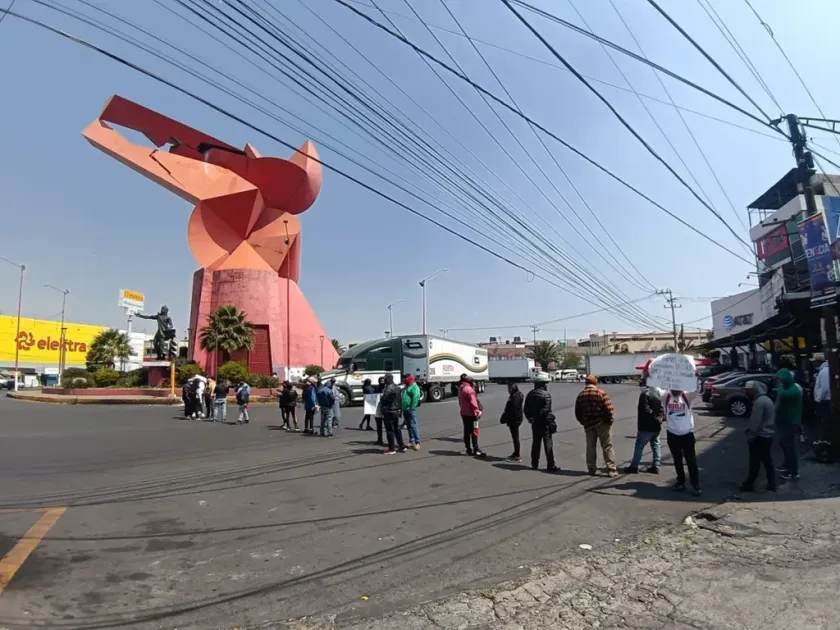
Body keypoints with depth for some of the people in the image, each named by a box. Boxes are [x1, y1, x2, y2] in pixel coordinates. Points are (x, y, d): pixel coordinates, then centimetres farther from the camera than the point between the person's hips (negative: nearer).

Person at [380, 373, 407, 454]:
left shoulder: (388, 388, -19)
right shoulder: (397, 387, 10)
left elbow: (383, 398, -21)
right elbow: (400, 399, 15)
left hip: (389, 412, -9)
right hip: (397, 411, 9)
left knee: (390, 430, -1)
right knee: (397, 429, 16)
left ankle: (391, 449, 3)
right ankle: (402, 446, 21)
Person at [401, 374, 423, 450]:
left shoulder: (414, 387, -10)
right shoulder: (406, 387, 20)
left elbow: (415, 398, -22)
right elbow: (402, 397, 25)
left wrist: (412, 407, -21)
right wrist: (402, 408, 20)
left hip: (411, 410, -9)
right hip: (405, 410, 10)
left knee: (413, 426, -10)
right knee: (409, 426, 12)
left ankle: (417, 442, -7)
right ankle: (411, 442, 19)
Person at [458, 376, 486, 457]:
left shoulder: (460, 388, 12)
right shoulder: (469, 389, -17)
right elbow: (473, 402, -19)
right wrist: (477, 412, -15)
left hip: (464, 413, 9)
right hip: (471, 414, -9)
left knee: (467, 431, 12)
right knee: (474, 432, -5)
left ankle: (469, 449, 17)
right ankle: (476, 450, -5)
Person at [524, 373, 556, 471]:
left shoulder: (530, 394, 6)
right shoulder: (546, 395, -15)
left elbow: (526, 409, 7)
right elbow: (546, 410, -22)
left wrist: (530, 418, 10)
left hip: (535, 423, 6)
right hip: (545, 422, -6)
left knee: (536, 442, 15)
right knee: (548, 443, 0)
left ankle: (534, 464, 20)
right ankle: (550, 466, 2)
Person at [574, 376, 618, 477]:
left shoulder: (580, 395, 5)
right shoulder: (600, 393, -9)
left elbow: (577, 413, 6)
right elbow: (609, 408, -16)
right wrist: (609, 419, -2)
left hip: (588, 425, 4)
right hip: (602, 423, -3)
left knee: (590, 447, 12)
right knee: (607, 447, 4)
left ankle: (592, 469, 15)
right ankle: (611, 470, 3)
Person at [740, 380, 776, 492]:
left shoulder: (759, 402, -20)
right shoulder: (767, 399, 13)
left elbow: (755, 422, -22)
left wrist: (750, 436, -15)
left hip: (760, 436, -10)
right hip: (768, 435, 10)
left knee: (755, 463, -2)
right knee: (768, 462, 14)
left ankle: (748, 485, 6)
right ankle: (771, 485, 18)